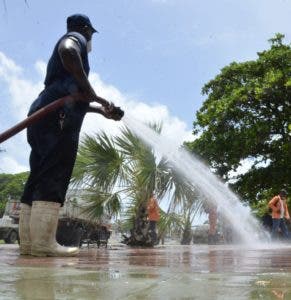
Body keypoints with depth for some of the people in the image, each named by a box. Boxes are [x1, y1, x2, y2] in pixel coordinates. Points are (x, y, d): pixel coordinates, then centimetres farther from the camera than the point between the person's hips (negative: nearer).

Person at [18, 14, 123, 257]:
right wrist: (88, 89, -15)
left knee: (39, 177, 2)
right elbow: (67, 50, -20)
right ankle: (43, 241, -23)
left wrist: (102, 110, 41)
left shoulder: (68, 43, 36)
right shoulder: (76, 38, 9)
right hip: (59, 117, -9)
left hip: (43, 116, 9)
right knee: (54, 176, -16)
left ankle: (28, 241, -2)